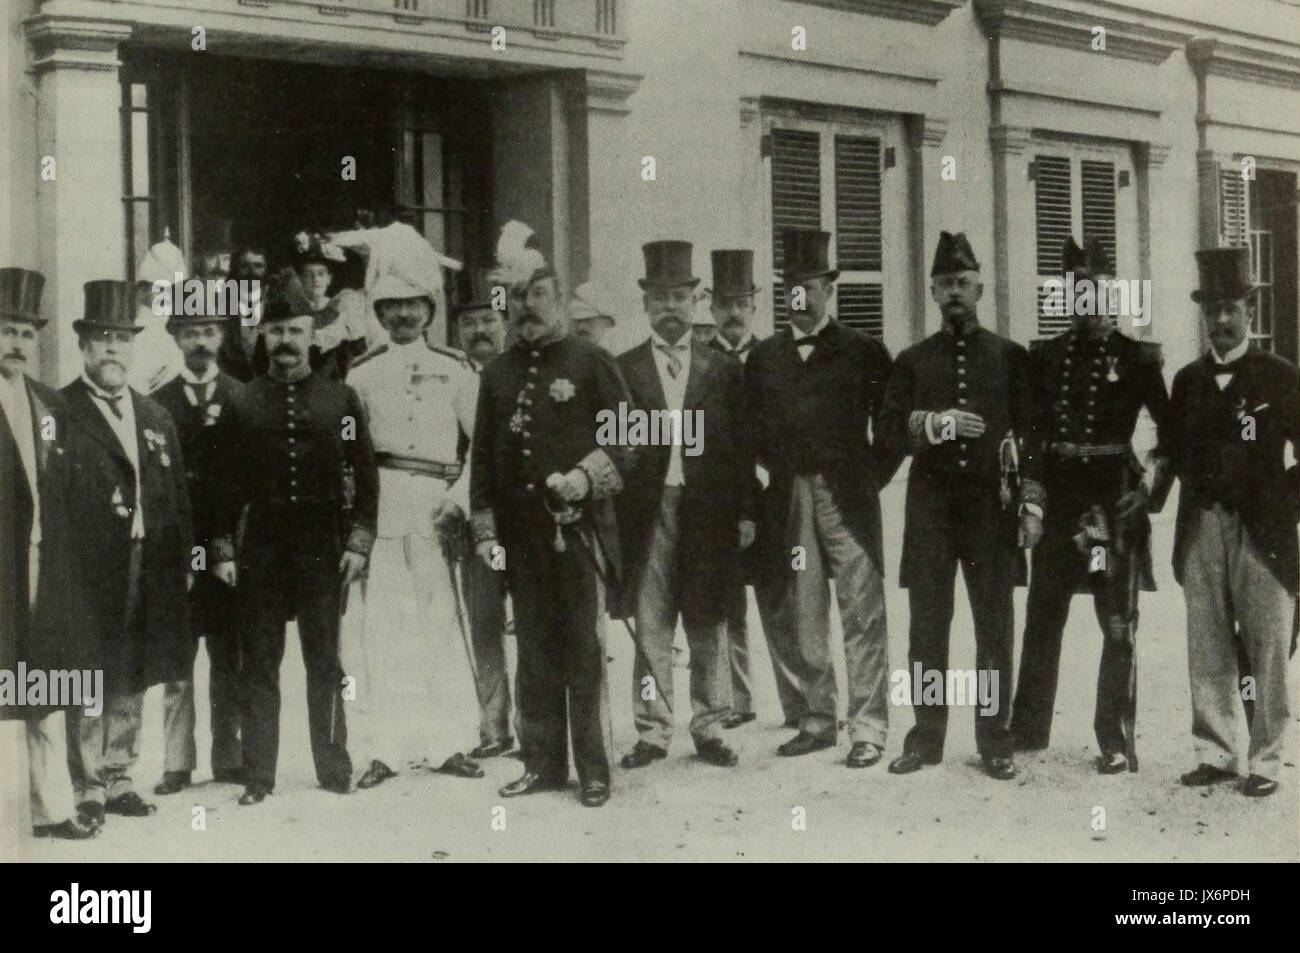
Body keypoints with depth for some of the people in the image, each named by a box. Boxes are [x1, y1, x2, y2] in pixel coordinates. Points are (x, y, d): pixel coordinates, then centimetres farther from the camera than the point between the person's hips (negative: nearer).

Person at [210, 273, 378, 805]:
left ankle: (335, 771, 14)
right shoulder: (243, 404, 5)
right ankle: (258, 777, 9)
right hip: (262, 546, 1)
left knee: (325, 663, 5)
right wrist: (224, 550, 1)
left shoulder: (341, 399, 3)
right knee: (258, 665, 3)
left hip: (323, 546, -1)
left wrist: (358, 542, -4)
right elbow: (228, 483, 6)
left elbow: (365, 477, 3)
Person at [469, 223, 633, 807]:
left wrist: (586, 476, -16)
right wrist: (485, 530, 8)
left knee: (585, 650, -3)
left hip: (578, 528, -4)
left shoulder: (591, 363, 2)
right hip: (521, 534, 4)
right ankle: (543, 763, 16)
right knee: (534, 653, 8)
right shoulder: (498, 374, 13)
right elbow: (483, 455, 15)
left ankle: (594, 770, 2)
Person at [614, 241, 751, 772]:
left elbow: (740, 447, 9)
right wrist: (615, 515, -6)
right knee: (650, 628, 1)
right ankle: (652, 732, 8)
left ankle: (708, 728, 12)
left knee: (709, 625, 4)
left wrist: (745, 514, 2)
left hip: (707, 515, 1)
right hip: (646, 514, -1)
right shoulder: (623, 370, 7)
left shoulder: (723, 371, 10)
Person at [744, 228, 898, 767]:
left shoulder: (864, 353, 3)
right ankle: (814, 721, 15)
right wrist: (776, 473, 8)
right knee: (794, 617, 4)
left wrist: (874, 476, 1)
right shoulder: (763, 359, 12)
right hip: (786, 503, 3)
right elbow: (751, 429, 17)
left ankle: (868, 729, 0)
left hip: (848, 498, -3)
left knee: (862, 615, -4)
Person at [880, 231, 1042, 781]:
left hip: (991, 505, -1)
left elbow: (1031, 434, 6)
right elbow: (889, 427, 3)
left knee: (995, 626, 0)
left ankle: (994, 740, 7)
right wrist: (934, 423, -15)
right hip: (931, 504, 1)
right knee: (927, 626, 2)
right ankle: (926, 737, 10)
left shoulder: (1010, 357, 9)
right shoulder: (913, 361, 12)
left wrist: (1031, 503, -2)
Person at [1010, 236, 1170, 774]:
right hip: (1058, 500, 3)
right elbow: (1027, 428, 9)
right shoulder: (1044, 356, 8)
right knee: (1042, 618, 8)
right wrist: (1030, 488, -2)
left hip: (1115, 501, -2)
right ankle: (1027, 730, 20)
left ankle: (1116, 742, 6)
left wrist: (1153, 478, -3)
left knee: (1119, 627, 0)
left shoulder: (1136, 358, 2)